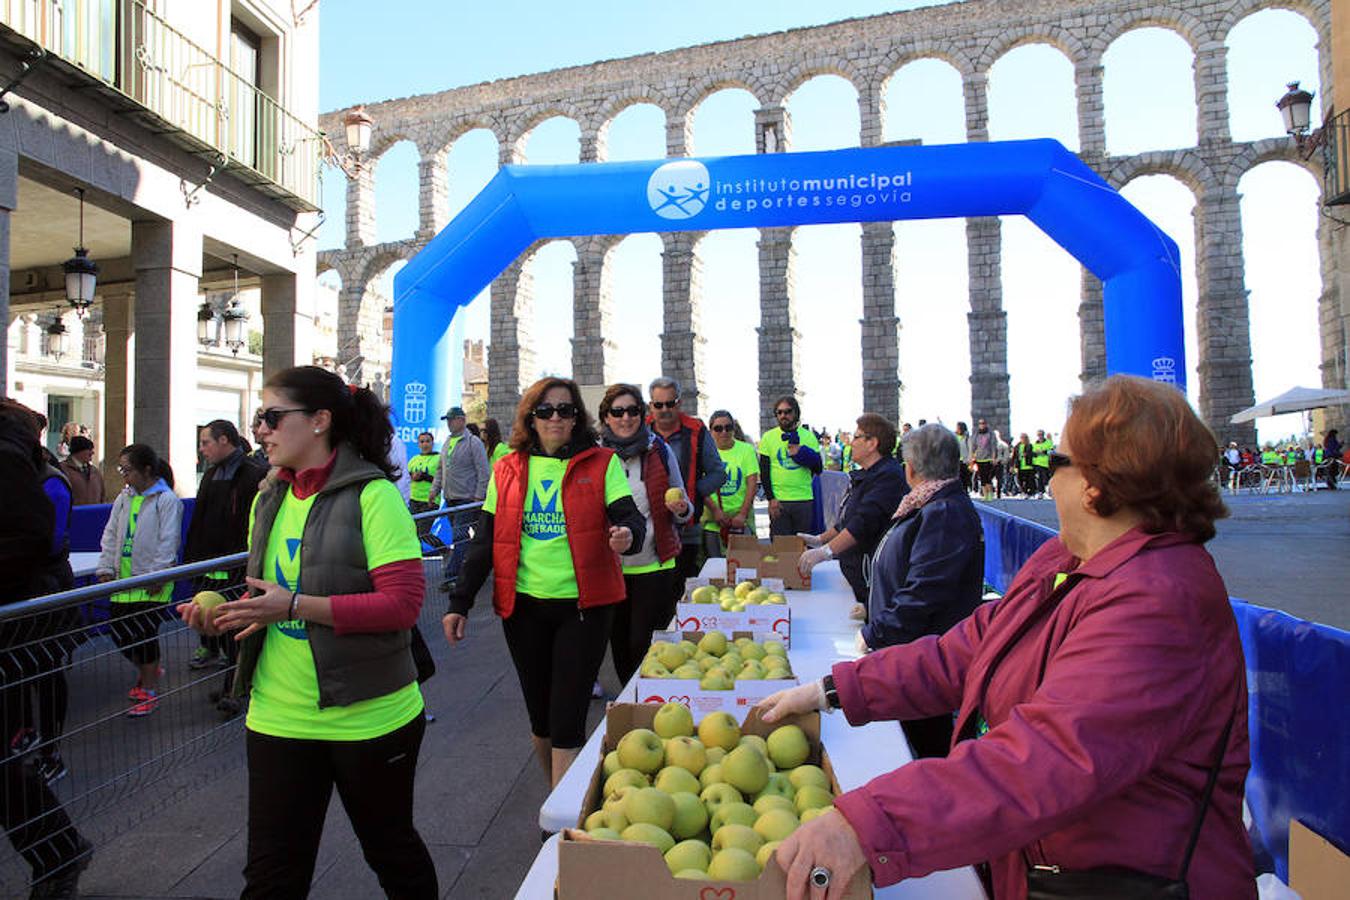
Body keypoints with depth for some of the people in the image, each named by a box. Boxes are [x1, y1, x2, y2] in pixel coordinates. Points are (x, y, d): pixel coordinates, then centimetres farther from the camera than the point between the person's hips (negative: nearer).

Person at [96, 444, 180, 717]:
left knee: (143, 633, -5)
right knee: (119, 633, 9)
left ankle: (149, 690, 10)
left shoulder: (167, 500, -10)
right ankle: (147, 670, 34)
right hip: (123, 579, 7)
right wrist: (106, 568, 6)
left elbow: (168, 541, -12)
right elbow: (111, 535, 15)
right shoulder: (124, 498, 12)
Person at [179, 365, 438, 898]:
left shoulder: (372, 495, -16)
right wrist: (227, 614, -2)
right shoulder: (269, 499, 7)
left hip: (368, 716, -5)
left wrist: (295, 605, -25)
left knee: (390, 848, 18)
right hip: (277, 718, 6)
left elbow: (403, 603, -23)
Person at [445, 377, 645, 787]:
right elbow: (486, 539, 9)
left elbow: (628, 516, -9)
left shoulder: (602, 464, 1)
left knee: (566, 721, -3)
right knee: (539, 715, 14)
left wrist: (628, 534, -33)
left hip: (584, 604, -3)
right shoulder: (508, 469, 7)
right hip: (523, 604, 3)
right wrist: (460, 602, 6)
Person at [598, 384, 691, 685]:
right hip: (610, 567, 2)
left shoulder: (660, 451, 0)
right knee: (619, 643, 12)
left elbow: (683, 508, 8)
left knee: (644, 644, -3)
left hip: (654, 565, -2)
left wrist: (681, 509, -14)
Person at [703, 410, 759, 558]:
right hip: (711, 522, 1)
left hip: (741, 521, 0)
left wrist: (743, 514, -11)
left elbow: (752, 484, -3)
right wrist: (715, 510, -14)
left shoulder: (746, 449, 2)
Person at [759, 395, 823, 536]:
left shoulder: (809, 436, 7)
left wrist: (801, 453, -11)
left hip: (805, 500, 1)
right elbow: (764, 472, 3)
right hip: (778, 501, -1)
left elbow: (818, 470, 4)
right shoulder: (768, 437, 4)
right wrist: (771, 498, -7)